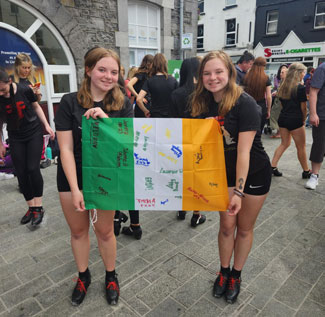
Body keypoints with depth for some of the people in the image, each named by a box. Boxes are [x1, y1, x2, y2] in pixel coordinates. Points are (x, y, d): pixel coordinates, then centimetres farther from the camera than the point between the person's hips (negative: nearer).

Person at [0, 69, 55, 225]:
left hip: (34, 133, -2)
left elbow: (36, 107, 4)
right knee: (21, 173, 0)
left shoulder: (25, 90, -13)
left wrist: (47, 125, -3)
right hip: (16, 138, 2)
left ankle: (38, 207, 0)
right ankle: (31, 207, 14)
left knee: (33, 168, -11)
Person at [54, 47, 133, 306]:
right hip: (72, 176, 1)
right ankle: (83, 276, 40)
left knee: (104, 230, 11)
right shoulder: (70, 102, -11)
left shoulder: (123, 104, -7)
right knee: (78, 229, 16)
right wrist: (75, 189, -16)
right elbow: (65, 148, -13)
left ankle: (111, 276, 37)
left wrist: (106, 119, -29)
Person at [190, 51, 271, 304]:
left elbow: (244, 151, -26)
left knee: (244, 228, 12)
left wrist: (239, 191, -25)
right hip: (226, 173, 4)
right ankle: (224, 271, 35)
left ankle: (236, 275, 34)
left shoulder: (244, 103, -24)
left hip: (254, 174, -4)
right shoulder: (204, 104, -7)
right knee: (226, 226, 11)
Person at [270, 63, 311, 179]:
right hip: (295, 120, -7)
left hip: (283, 118, 7)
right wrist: (304, 120, 6)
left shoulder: (283, 86, 8)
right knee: (301, 147, 6)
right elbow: (303, 107, -9)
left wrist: (288, 112, 13)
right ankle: (306, 172, 20)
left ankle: (273, 167, 11)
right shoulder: (300, 88, -12)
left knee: (284, 144, 18)